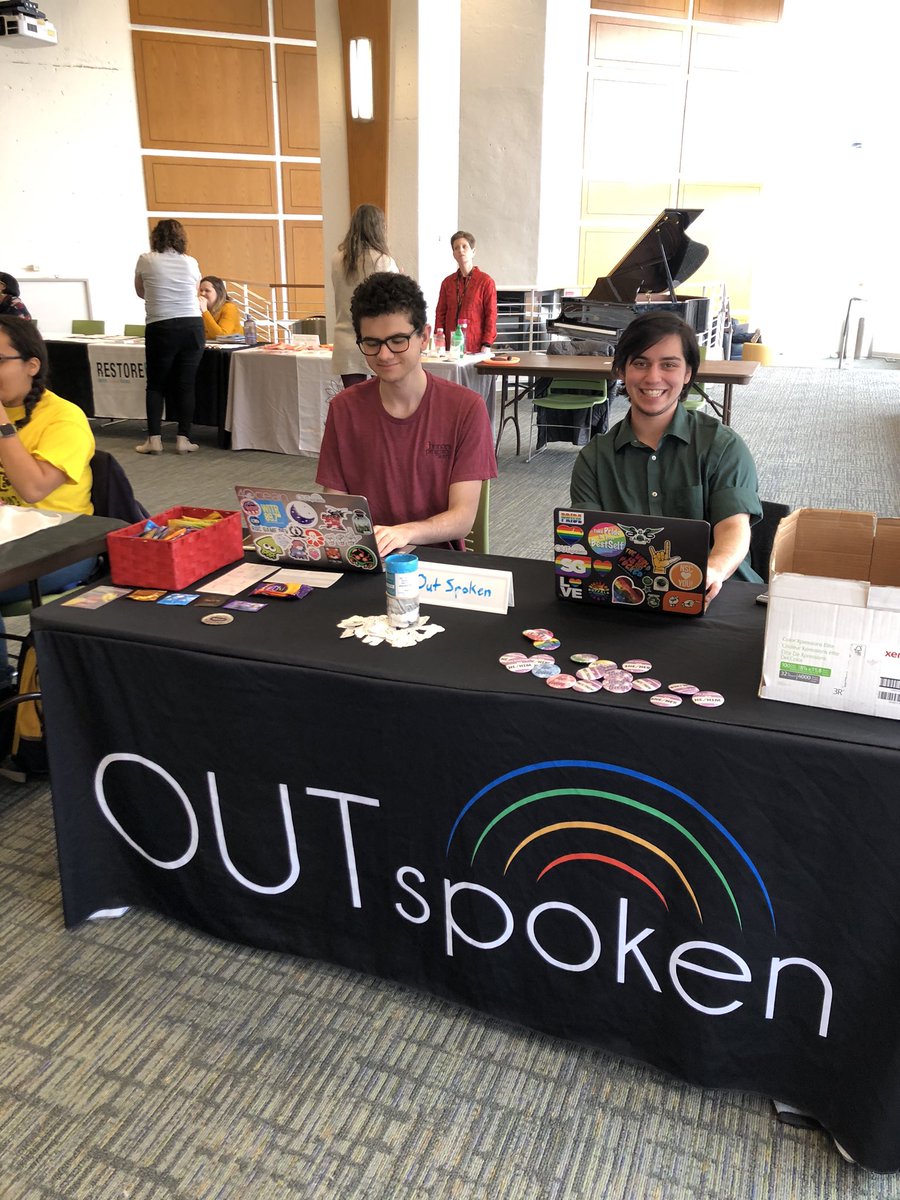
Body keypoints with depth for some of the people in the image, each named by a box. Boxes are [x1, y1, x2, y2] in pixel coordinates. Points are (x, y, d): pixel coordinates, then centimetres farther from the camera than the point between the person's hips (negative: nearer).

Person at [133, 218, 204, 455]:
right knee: (186, 384, 6)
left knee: (156, 385, 9)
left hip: (161, 329, -1)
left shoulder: (146, 261, 2)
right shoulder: (191, 263, 6)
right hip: (193, 328, 2)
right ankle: (183, 439, 5)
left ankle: (154, 439, 6)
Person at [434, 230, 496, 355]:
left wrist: (487, 344, -11)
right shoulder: (447, 282, 12)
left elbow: (491, 315, -3)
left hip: (476, 349, -3)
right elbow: (440, 313, 12)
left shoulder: (486, 281, 0)